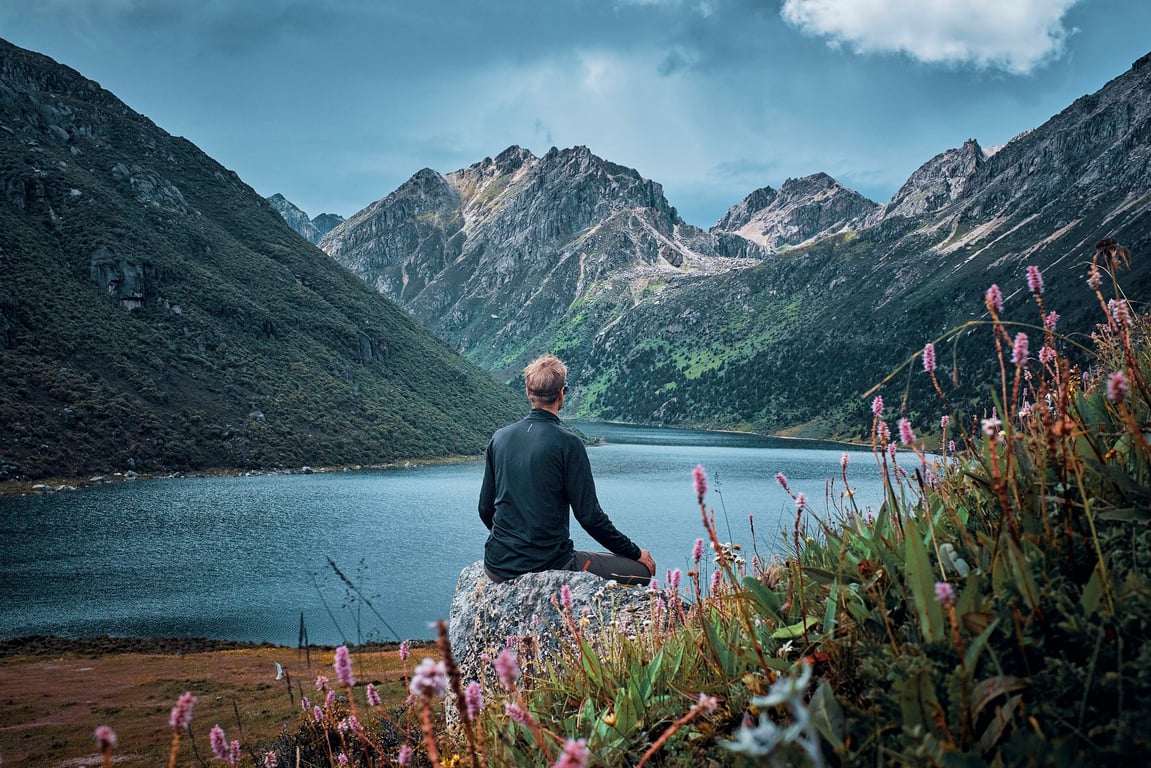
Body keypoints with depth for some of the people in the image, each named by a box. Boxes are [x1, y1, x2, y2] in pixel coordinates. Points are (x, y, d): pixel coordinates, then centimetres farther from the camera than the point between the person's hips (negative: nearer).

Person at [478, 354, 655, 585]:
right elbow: (589, 515, -10)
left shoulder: (499, 438, 4)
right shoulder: (567, 442, -12)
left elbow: (485, 509, 12)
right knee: (642, 569, 4)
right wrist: (636, 553, 3)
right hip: (548, 565, -6)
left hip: (497, 567, 7)